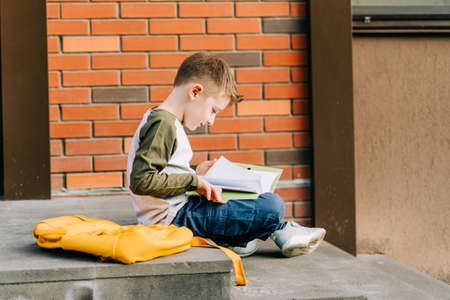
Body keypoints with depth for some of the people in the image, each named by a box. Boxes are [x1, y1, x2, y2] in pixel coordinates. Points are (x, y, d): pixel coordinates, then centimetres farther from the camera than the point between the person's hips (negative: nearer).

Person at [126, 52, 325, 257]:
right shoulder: (163, 125, -18)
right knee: (272, 206, -15)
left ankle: (237, 238, 10)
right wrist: (193, 180, -18)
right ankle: (279, 231, 15)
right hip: (173, 217, -11)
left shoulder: (157, 119, 14)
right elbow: (141, 181, -27)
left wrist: (194, 174, 15)